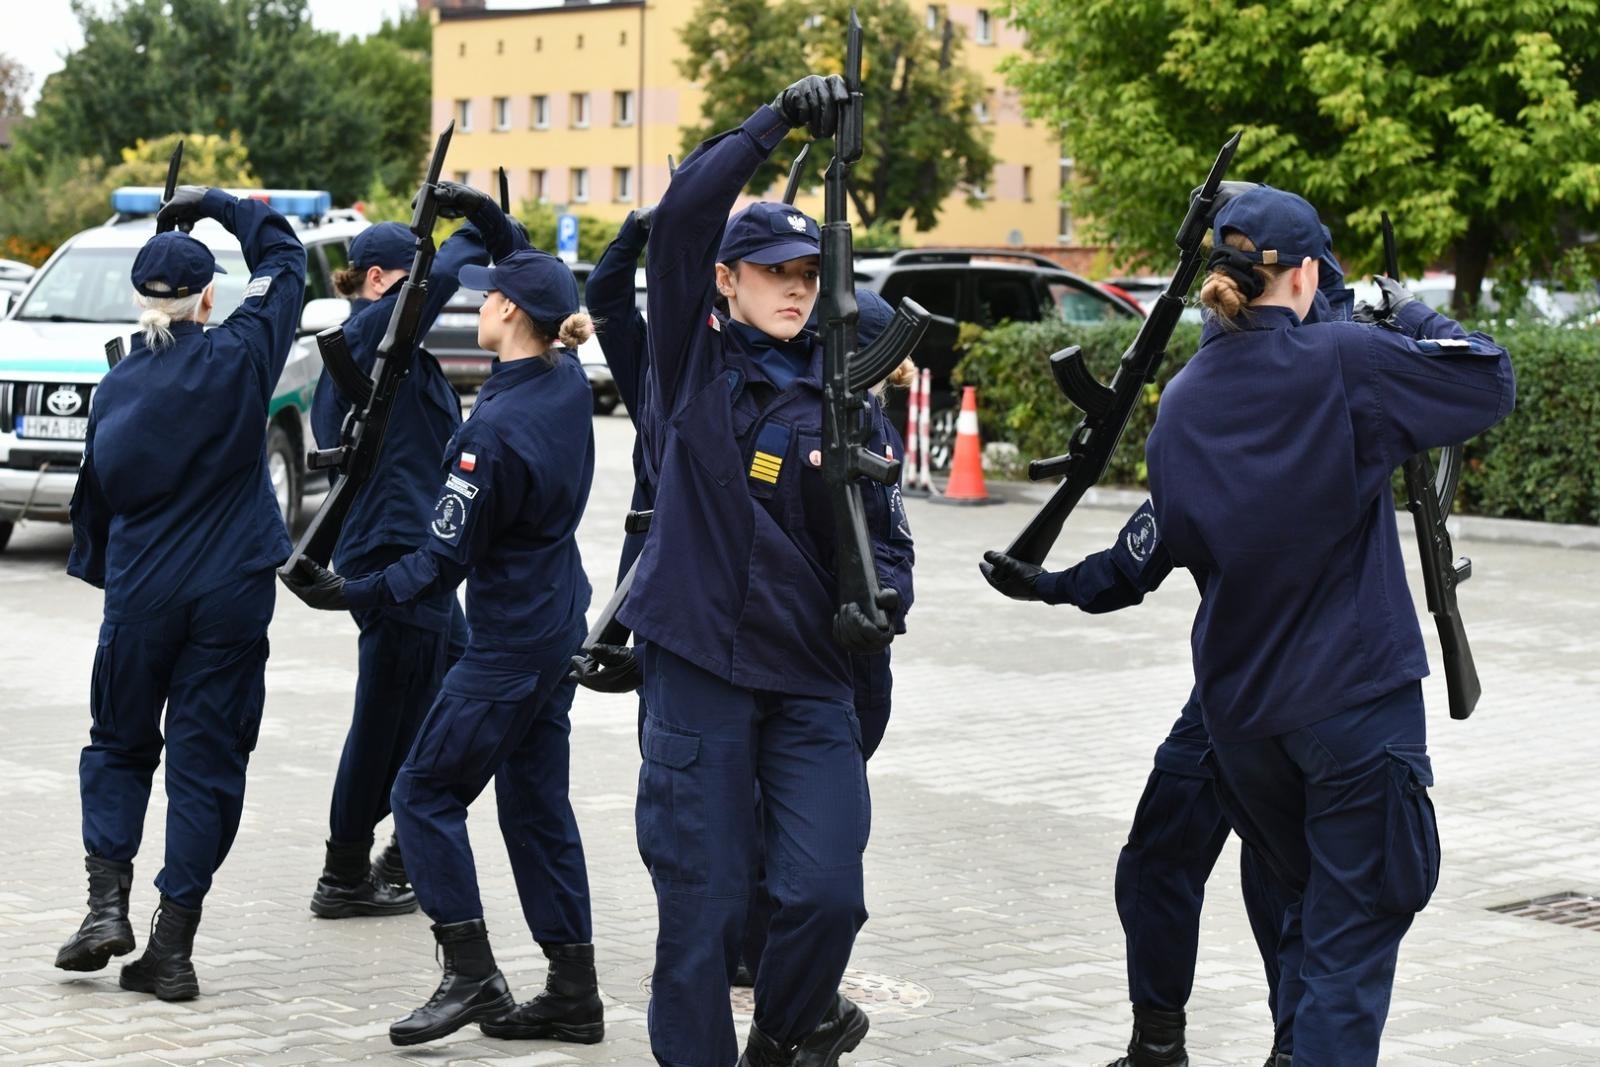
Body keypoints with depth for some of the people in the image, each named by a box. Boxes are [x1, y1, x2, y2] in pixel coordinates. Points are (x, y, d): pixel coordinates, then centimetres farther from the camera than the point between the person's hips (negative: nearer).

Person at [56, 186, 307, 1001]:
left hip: (139, 595, 1)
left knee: (118, 744, 18)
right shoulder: (239, 358, -7)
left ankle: (107, 901, 1)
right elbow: (284, 260, 8)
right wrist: (219, 205, 16)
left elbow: (95, 497, 6)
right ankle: (171, 946, 3)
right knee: (206, 758, 4)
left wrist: (103, 569, 20)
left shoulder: (116, 389, -2)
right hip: (231, 596, -1)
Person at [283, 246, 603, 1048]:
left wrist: (350, 594, -19)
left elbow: (445, 561, -20)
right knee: (536, 803, 13)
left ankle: (471, 974, -2)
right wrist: (499, 237, 22)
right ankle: (573, 992, 15)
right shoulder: (568, 384, 0)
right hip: (558, 628, 9)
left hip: (507, 643, -9)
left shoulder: (493, 430, -23)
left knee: (425, 794, 0)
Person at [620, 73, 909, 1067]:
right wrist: (774, 122, -15)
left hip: (809, 677, 2)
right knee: (703, 901, 1)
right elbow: (682, 218, -11)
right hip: (697, 664, -2)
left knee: (827, 890, -7)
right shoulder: (692, 362, 2)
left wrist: (877, 602, -15)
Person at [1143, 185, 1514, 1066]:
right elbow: (1491, 383, -4)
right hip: (1355, 700, -6)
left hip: (1238, 706, 6)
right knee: (1350, 939, -1)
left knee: (1311, 909, 24)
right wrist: (1410, 317, 9)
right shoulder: (1345, 363, -13)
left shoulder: (1182, 400, 3)